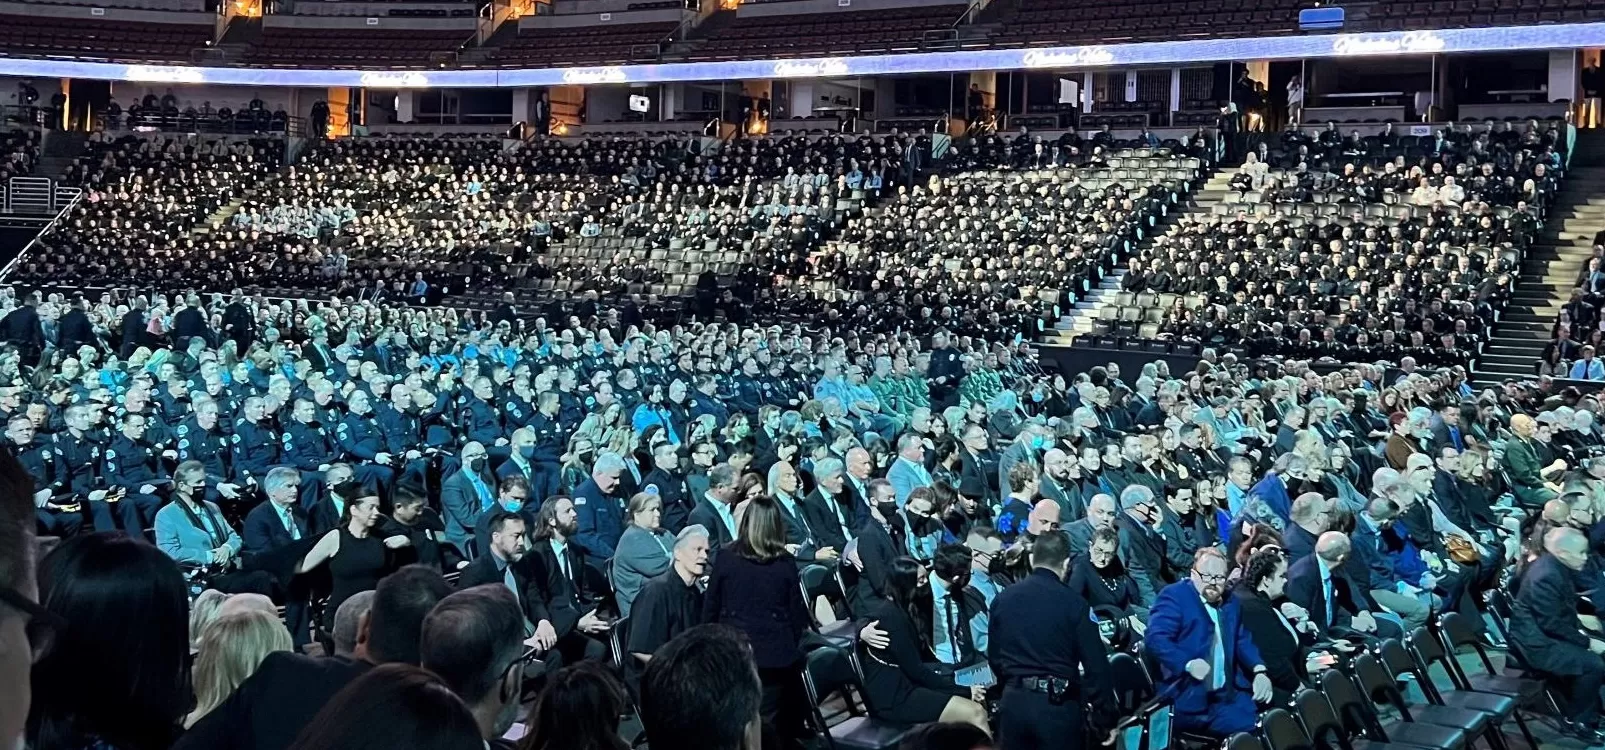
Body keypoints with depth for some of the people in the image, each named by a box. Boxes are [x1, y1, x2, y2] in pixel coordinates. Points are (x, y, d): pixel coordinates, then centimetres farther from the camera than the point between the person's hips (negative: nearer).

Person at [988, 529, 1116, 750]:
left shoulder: (1003, 598, 4)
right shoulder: (1074, 603, -9)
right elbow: (1096, 664, -9)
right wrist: (1106, 718, -1)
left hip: (1013, 701, 4)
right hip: (1058, 705, -4)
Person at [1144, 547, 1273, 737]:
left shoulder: (1231, 602, 18)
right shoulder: (1173, 595, -5)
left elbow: (1243, 640, 19)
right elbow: (1155, 638, -16)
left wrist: (1259, 671, 0)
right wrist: (1188, 664, -29)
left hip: (1227, 694, 7)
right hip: (1188, 697, -7)